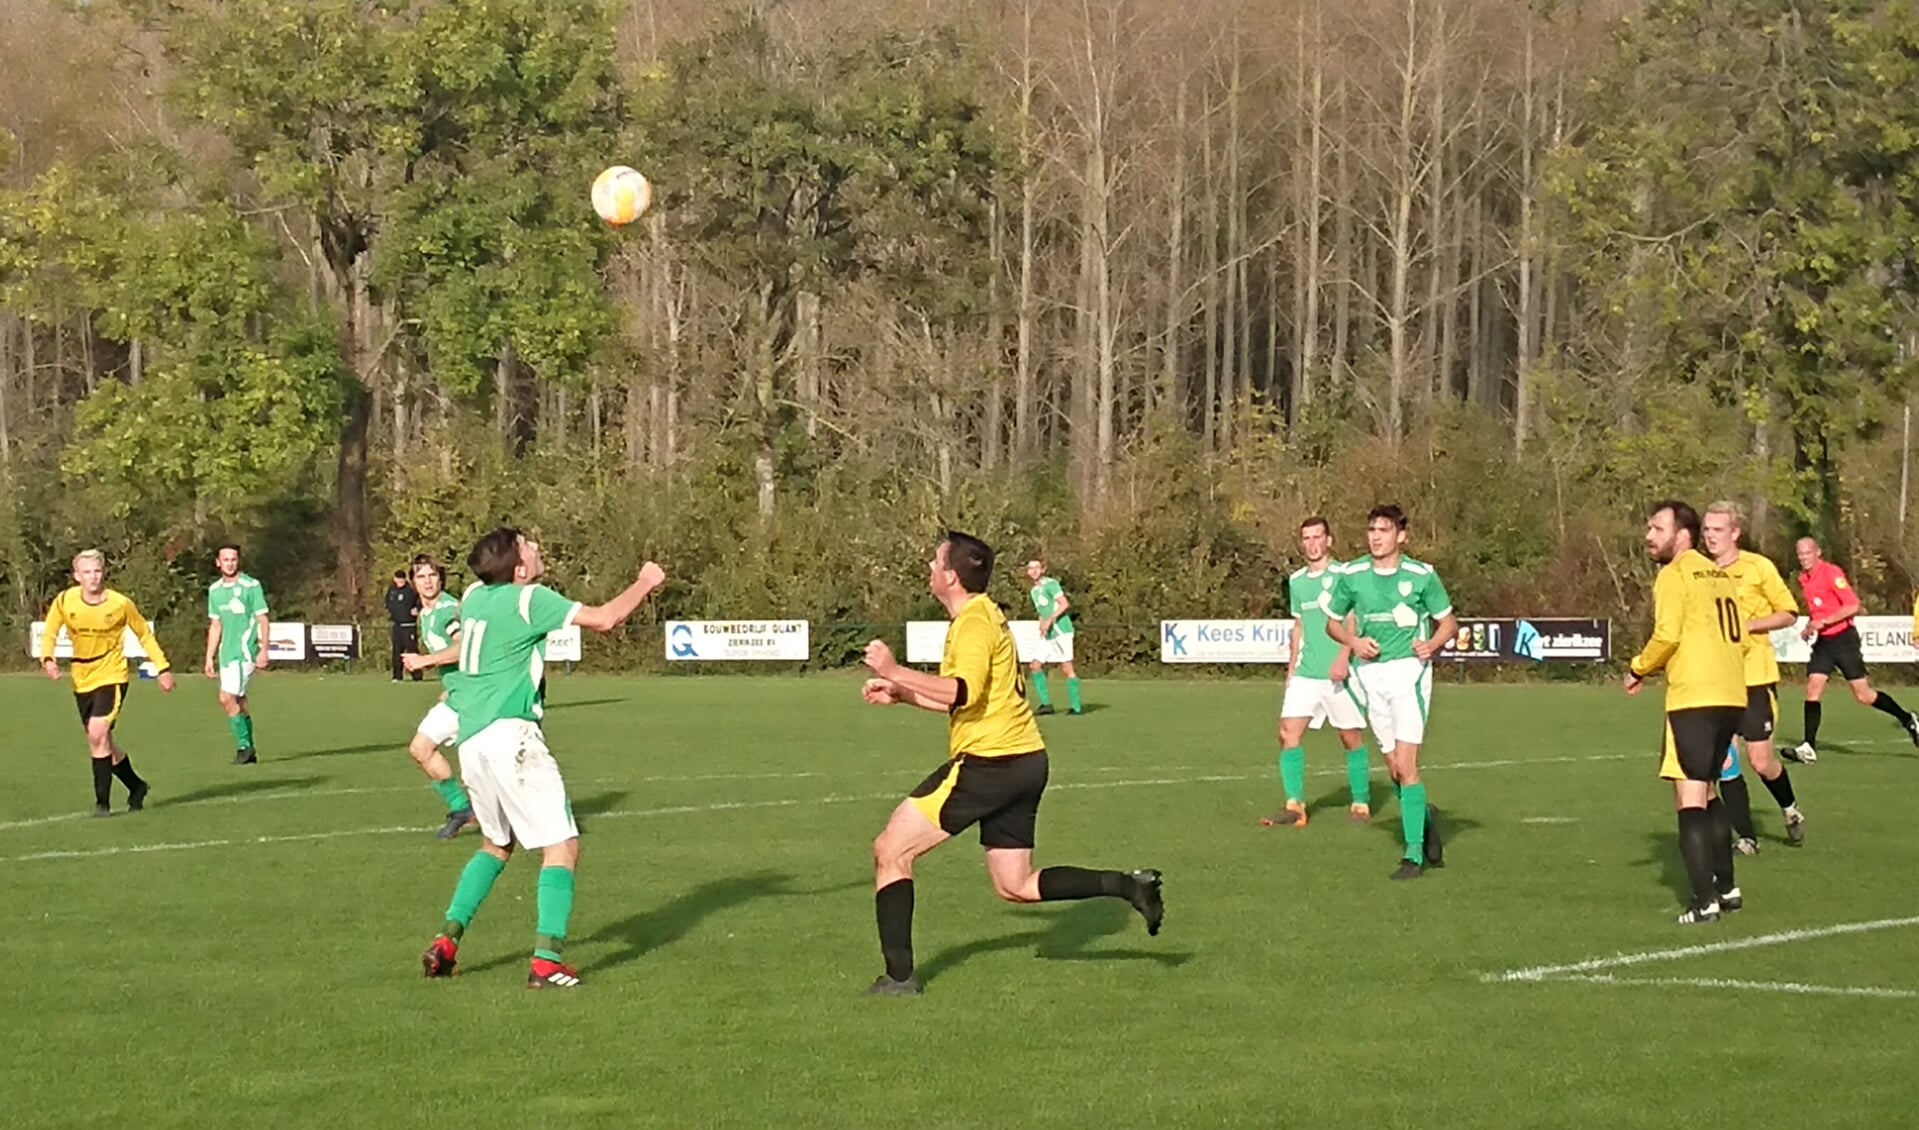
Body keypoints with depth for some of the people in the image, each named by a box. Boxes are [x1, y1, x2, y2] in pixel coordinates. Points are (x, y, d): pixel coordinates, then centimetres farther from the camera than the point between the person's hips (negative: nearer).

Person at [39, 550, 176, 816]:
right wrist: (47, 659, -17)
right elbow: (49, 634, 3)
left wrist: (163, 668, 4)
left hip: (111, 676, -4)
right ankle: (136, 787, 35)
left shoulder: (120, 604, -11)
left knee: (97, 734, -22)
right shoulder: (64, 602, -7)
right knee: (103, 744, 12)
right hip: (82, 681, 4)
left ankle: (102, 801, -15)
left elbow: (144, 634, 3)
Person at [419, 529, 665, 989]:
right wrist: (645, 583, 3)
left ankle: (446, 941, 16)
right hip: (510, 735, -8)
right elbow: (604, 619, -11)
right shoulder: (530, 599, -8)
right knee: (562, 846, -4)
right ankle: (546, 960, -16)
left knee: (496, 844, 25)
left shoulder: (474, 597, 14)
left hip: (470, 740, 8)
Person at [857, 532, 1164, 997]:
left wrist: (894, 671, -23)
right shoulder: (987, 617, 18)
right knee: (1015, 886, 15)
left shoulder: (974, 622, -14)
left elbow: (962, 693, -29)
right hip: (1024, 761, 10)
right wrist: (901, 694, 22)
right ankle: (1128, 886, 4)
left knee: (891, 851, -2)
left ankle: (899, 977, -4)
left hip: (989, 762, -10)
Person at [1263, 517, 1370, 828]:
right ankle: (1294, 806, -9)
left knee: (1351, 738, 2)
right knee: (1288, 732, -8)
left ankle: (1361, 803, 15)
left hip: (1340, 673, -5)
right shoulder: (1296, 581, 13)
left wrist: (1343, 657, -25)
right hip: (1306, 672, 5)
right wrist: (1291, 668, 18)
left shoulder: (1343, 575, -5)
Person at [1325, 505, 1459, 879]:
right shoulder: (1351, 576, 4)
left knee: (1405, 765, -14)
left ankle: (1414, 854, -11)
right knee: (1395, 768, 7)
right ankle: (1426, 819, 35)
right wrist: (1354, 641, -4)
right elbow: (1332, 622, 16)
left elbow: (1449, 622, 7)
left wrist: (1432, 645, -13)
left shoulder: (1421, 575, -3)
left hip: (1409, 669, -4)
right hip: (1370, 675, 4)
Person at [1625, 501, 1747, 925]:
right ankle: (1726, 887, 26)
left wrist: (1639, 669, 0)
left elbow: (1667, 635, -16)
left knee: (1690, 798, -6)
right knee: (1706, 793, 22)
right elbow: (1739, 638, 16)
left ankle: (1705, 901, -12)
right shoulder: (1720, 575, 16)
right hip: (1731, 696, 8)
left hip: (1694, 698, -8)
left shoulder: (1675, 574, -6)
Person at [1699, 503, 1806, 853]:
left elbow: (1789, 614, -1)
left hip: (1755, 677, -3)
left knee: (1761, 760, -2)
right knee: (1722, 762, -4)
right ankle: (1746, 837, 7)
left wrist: (1749, 625, -14)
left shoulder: (1758, 567, -6)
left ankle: (1790, 808, 28)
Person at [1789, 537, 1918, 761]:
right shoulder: (1803, 579, 9)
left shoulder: (1832, 573, -14)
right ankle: (1808, 747, -11)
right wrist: (1809, 627, 9)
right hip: (1822, 643, 7)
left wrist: (1823, 622, -24)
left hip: (1843, 639, -7)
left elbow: (1853, 606, -21)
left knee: (1863, 695, -4)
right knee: (1812, 688, -8)